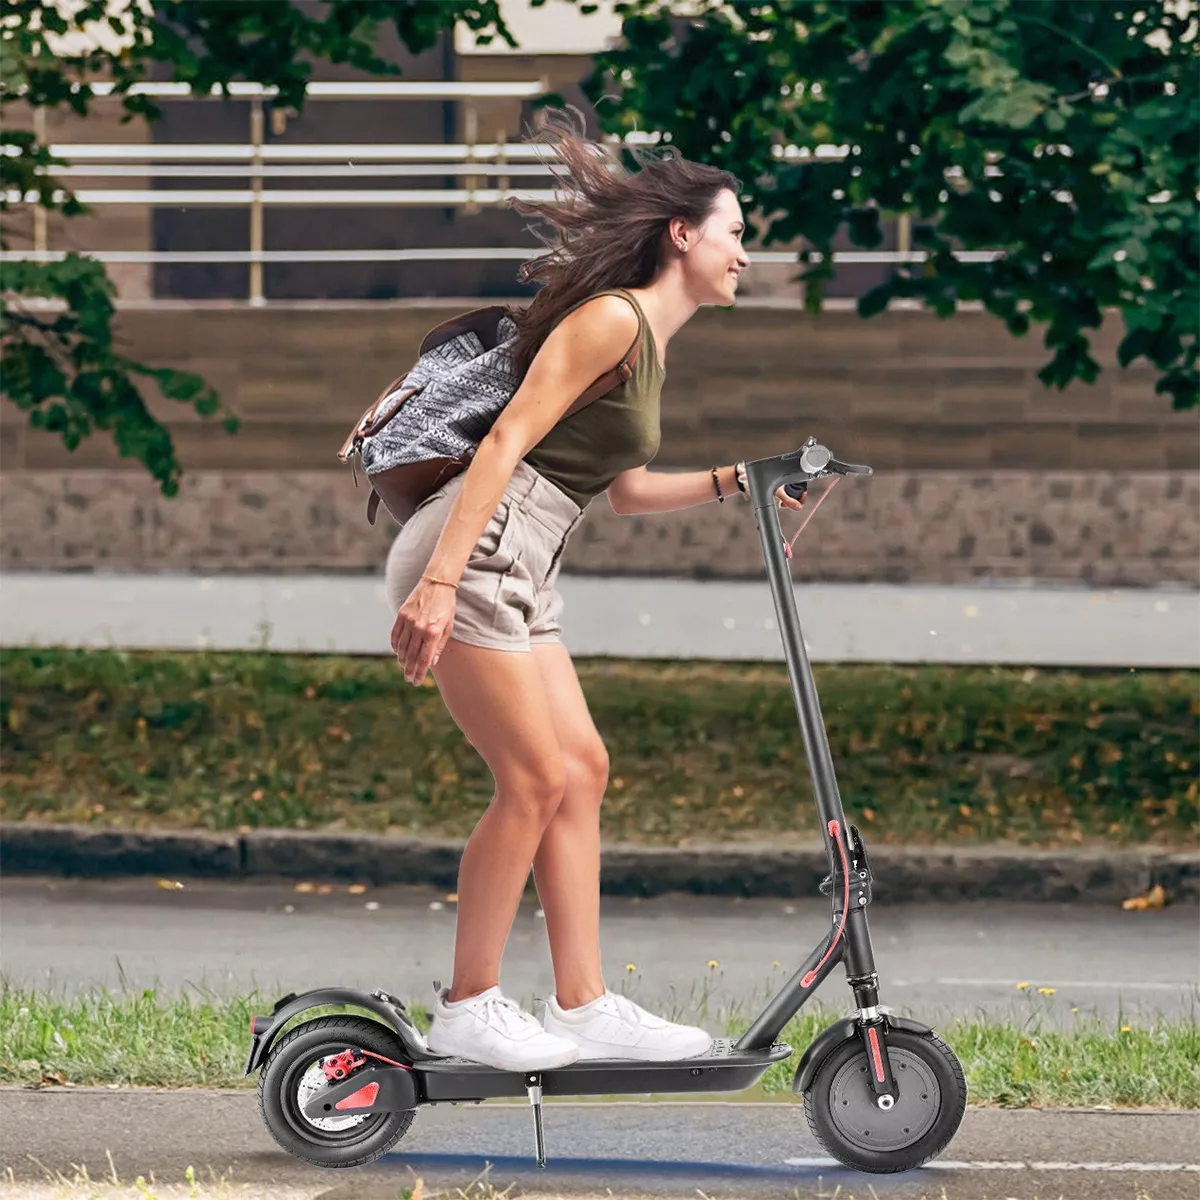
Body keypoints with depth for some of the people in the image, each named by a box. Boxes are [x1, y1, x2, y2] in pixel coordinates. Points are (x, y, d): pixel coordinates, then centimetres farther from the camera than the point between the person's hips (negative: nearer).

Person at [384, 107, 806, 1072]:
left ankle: (585, 1005, 10)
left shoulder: (651, 343, 20)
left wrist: (734, 482, 21)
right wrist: (439, 582, -26)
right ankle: (468, 1010, -1)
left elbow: (627, 491, 32)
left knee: (582, 771, 7)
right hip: (471, 555, -10)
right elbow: (509, 440, -19)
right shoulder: (611, 320, -10)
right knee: (534, 781, -9)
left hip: (515, 576, 10)